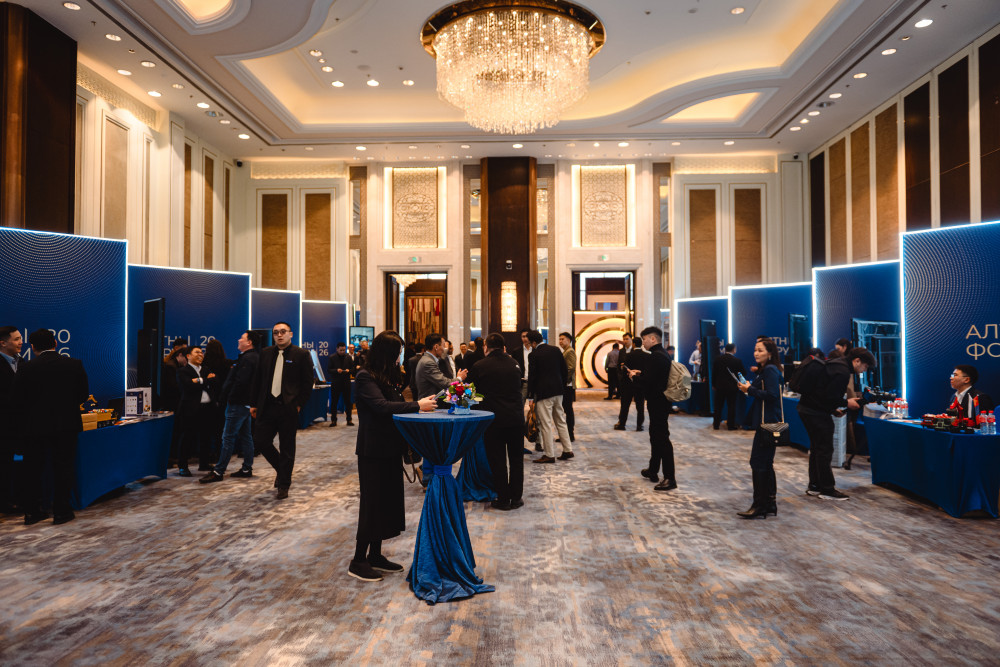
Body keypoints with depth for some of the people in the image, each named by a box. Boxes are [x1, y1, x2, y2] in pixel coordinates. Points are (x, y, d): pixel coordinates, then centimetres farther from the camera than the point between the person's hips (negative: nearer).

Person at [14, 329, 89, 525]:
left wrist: (26, 420, 13)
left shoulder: (27, 368, -7)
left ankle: (32, 511, 19)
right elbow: (83, 394, 1)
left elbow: (19, 399, -2)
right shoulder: (74, 364, -5)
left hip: (35, 426, 0)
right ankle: (61, 512, 9)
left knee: (34, 470, 12)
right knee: (63, 469, 7)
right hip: (66, 424, 0)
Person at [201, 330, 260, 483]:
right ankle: (247, 468, 19)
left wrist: (228, 398, -13)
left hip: (238, 403, -10)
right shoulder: (253, 357, 15)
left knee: (228, 437, -5)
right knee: (244, 436, 13)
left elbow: (240, 382, -24)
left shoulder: (247, 359, -17)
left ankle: (218, 471, -1)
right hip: (246, 403, 10)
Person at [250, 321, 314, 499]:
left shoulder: (301, 355, -3)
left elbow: (307, 383, -3)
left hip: (289, 409, -4)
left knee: (287, 448, 4)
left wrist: (299, 404, -9)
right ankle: (281, 470, 28)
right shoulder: (266, 353, 10)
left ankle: (284, 486, 17)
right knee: (260, 441, 2)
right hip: (267, 407, 4)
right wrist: (254, 404, 9)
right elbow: (257, 380, 13)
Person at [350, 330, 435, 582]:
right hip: (373, 450, -8)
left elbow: (395, 406, 9)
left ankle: (375, 555, 26)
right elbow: (382, 406, -26)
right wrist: (417, 405, -23)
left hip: (390, 448, 8)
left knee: (387, 501, 13)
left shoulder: (388, 377, 12)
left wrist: (421, 403, -5)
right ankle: (358, 562, 12)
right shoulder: (365, 377, -15)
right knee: (372, 503, -1)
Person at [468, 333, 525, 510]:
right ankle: (516, 497, 19)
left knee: (497, 461, 6)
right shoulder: (514, 364, 3)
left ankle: (503, 499, 12)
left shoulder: (479, 366, -7)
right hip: (516, 418, 3)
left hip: (493, 420, -3)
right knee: (516, 459, 13)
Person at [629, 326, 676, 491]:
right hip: (660, 401, 11)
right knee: (656, 436, 19)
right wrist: (640, 373, 10)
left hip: (657, 402, -11)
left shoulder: (656, 356, -20)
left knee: (661, 438, -8)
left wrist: (634, 376, -6)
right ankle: (653, 470, 32)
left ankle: (670, 478, -5)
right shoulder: (663, 354, 13)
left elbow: (647, 382, -24)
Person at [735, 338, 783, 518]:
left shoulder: (771, 370, -13)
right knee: (765, 463, 14)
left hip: (768, 423, -11)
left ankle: (760, 505, 0)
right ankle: (770, 504, 21)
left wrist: (750, 390, -16)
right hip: (765, 422, 11)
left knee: (758, 462, -6)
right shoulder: (765, 370, 18)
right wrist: (749, 387, 5)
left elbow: (772, 395, -23)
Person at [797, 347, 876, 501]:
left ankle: (814, 486, 26)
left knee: (816, 448, 18)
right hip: (816, 413, -11)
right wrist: (847, 403, -7)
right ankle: (827, 490, 6)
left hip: (806, 408, 11)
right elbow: (829, 396, -23)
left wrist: (833, 409, 14)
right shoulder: (842, 372, -17)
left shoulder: (836, 364, 15)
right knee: (825, 450, -2)